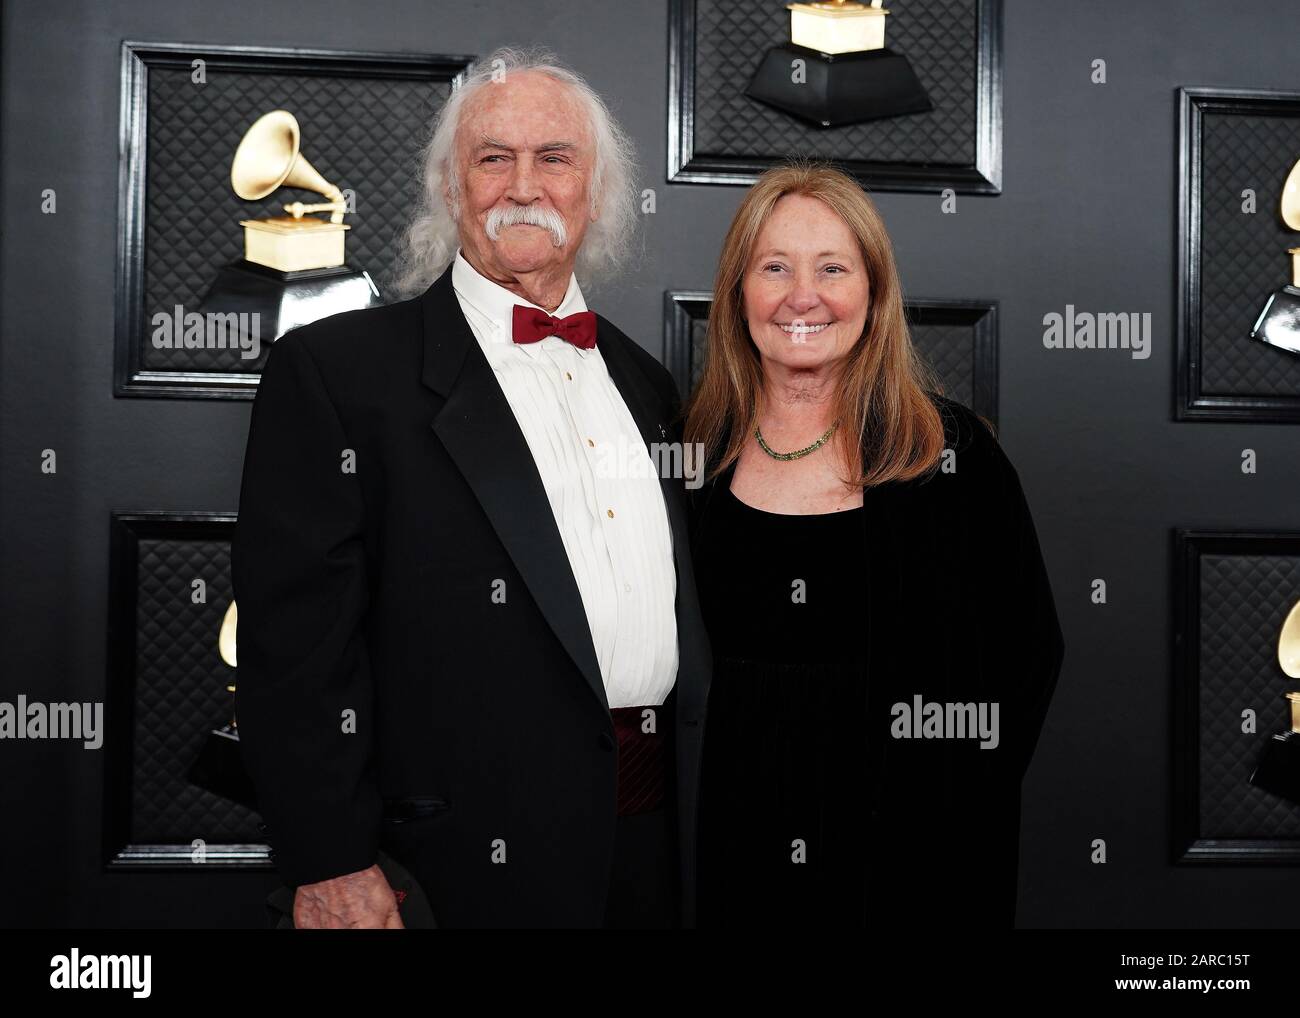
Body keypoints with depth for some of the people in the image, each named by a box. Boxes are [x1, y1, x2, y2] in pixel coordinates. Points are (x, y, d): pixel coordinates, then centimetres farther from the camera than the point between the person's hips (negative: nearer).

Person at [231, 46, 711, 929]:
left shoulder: (644, 381, 13)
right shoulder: (334, 370, -6)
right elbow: (297, 632, -11)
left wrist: (709, 804, 14)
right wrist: (331, 866, -15)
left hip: (667, 831, 6)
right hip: (483, 856, -5)